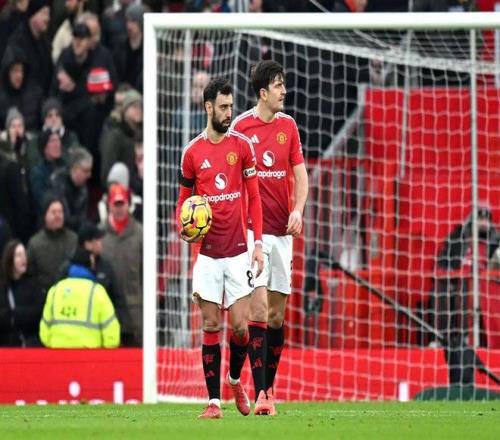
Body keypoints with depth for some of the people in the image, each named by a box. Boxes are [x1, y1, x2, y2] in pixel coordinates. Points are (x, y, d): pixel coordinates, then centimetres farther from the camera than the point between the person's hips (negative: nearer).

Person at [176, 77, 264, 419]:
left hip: (239, 250, 0)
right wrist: (184, 228, -7)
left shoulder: (242, 146, 2)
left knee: (240, 325, -4)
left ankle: (236, 380, 24)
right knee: (211, 326, 0)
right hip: (208, 253, 0)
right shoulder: (193, 152, 3)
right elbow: (184, 199, 13)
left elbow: (254, 196, 5)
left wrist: (258, 242, -2)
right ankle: (214, 400, 3)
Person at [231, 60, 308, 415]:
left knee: (277, 313, 7)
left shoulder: (288, 126, 9)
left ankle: (269, 388, 17)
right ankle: (261, 394, -16)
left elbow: (300, 173, 10)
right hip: (252, 229, -5)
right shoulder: (241, 127, -4)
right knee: (259, 308, -13)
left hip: (282, 231, 5)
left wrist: (298, 211, -6)